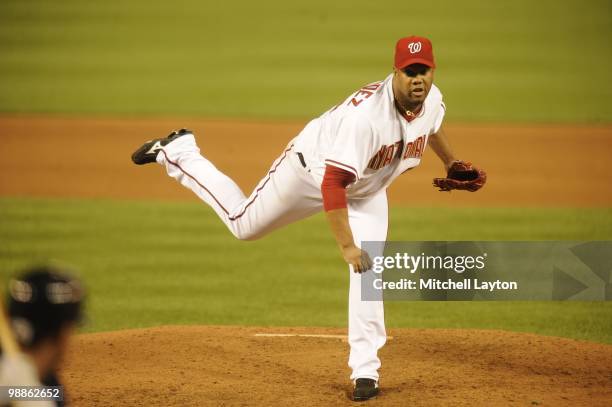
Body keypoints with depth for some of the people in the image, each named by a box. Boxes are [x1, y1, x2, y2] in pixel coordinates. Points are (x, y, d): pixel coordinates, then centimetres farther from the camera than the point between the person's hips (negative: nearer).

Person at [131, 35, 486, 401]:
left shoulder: (433, 99, -19)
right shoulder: (366, 113, -43)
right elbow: (331, 183, -44)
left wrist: (452, 163, 14)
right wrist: (347, 245, -44)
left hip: (367, 192, 5)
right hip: (312, 169, -5)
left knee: (369, 267, -11)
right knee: (243, 223, 12)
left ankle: (365, 370, -3)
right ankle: (178, 152, 31)